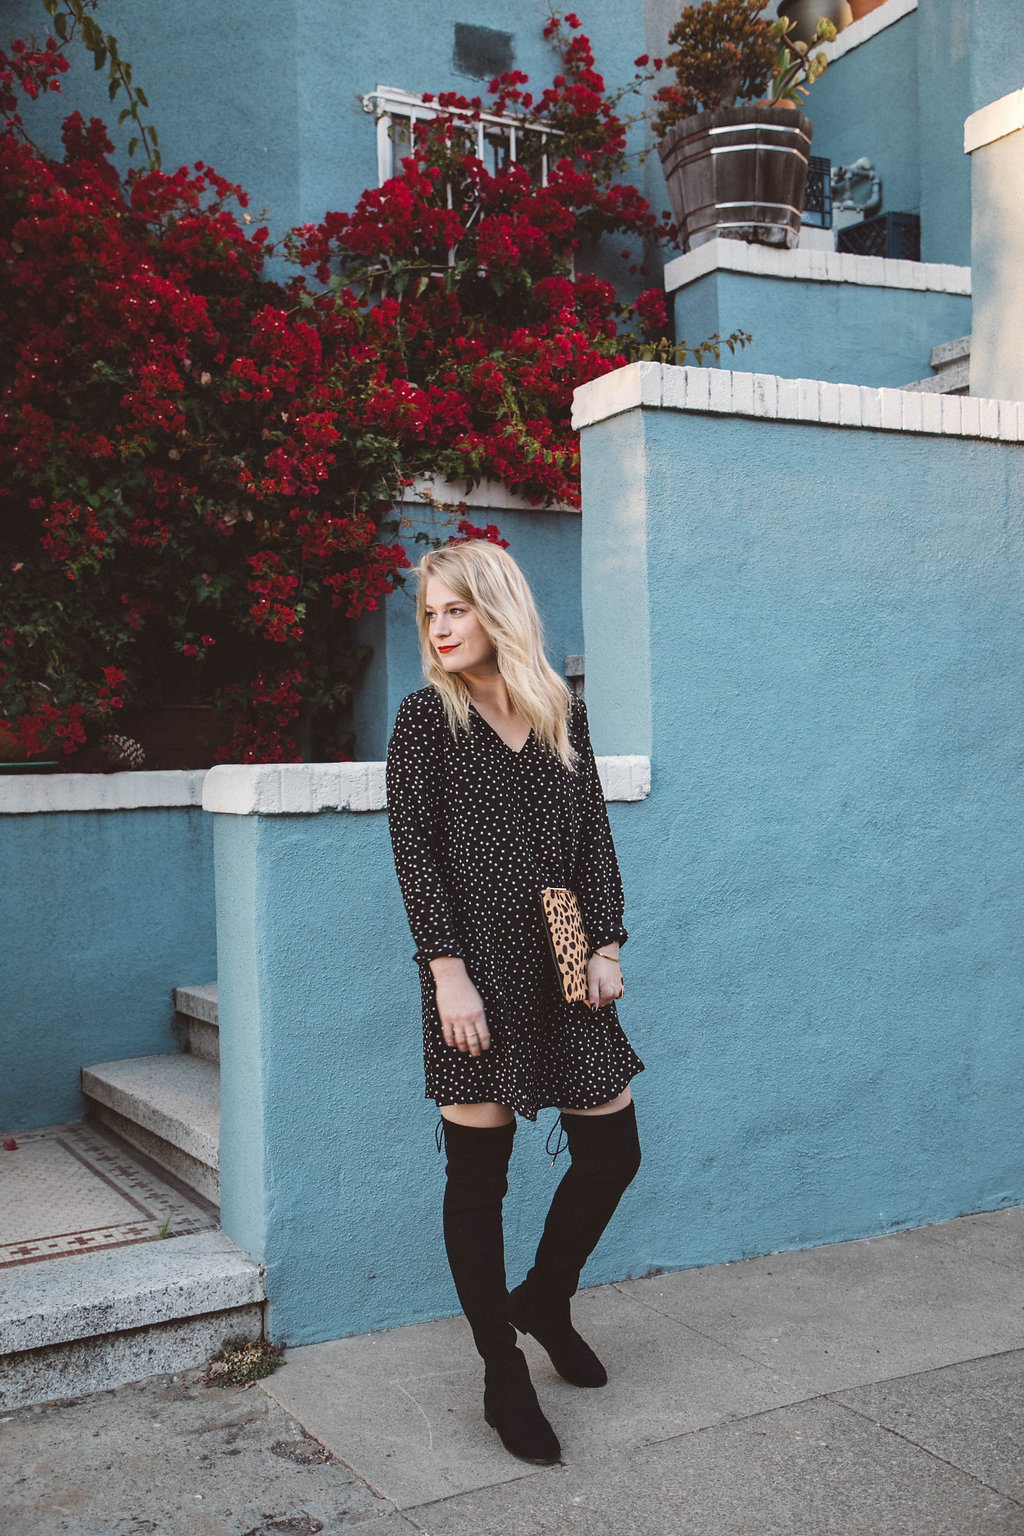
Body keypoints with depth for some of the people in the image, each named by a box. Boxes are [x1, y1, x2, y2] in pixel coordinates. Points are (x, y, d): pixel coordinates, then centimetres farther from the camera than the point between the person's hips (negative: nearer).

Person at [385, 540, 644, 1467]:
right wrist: (449, 972, -13)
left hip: (566, 971, 5)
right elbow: (415, 850, -6)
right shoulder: (426, 716, -2)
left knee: (613, 1153, 9)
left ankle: (544, 1299, 35)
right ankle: (504, 1378, 18)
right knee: (479, 1173, 3)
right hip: (480, 972, -4)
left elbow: (595, 833, 10)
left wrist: (607, 945, 3)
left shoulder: (562, 710, 9)